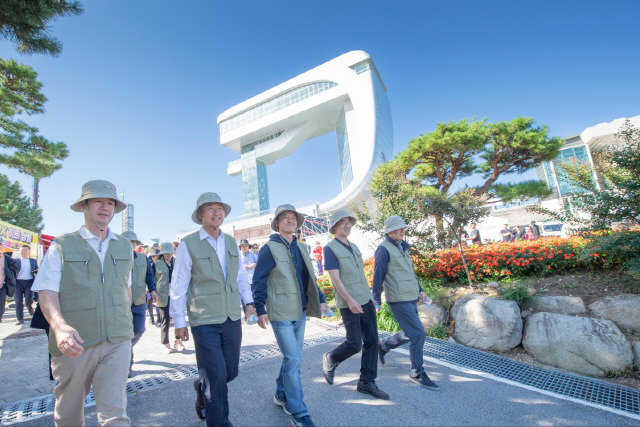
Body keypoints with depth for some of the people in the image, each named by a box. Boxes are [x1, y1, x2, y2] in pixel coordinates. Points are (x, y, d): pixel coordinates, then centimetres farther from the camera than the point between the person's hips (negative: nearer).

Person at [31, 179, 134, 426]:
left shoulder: (124, 247, 11)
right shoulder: (62, 246, 1)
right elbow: (47, 292, -8)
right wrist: (60, 327, -26)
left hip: (116, 342, 1)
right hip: (73, 344, -1)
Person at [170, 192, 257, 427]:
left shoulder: (231, 242, 9)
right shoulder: (188, 244, -6)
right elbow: (178, 286, -4)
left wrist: (248, 301, 5)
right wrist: (179, 321, -2)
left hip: (232, 319, 5)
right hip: (205, 322, -5)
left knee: (231, 371, 14)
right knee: (216, 376, -1)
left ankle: (202, 386, 45)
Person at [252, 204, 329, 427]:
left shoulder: (301, 248, 11)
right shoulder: (269, 248, -9)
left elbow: (310, 278, 17)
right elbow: (259, 281, -9)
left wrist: (320, 299, 11)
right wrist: (260, 310, -13)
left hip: (300, 312, 7)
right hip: (281, 314, -7)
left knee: (292, 358, 17)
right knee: (293, 360, -6)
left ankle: (281, 396, 38)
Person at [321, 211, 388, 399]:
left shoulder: (354, 247, 15)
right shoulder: (330, 248, -8)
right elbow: (335, 278, -16)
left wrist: (370, 297, 19)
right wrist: (349, 300, -24)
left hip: (366, 300, 7)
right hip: (349, 304, -7)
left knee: (371, 341, 6)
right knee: (354, 344, -4)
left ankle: (366, 382, 18)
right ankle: (330, 360, 25)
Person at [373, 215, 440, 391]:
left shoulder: (402, 247, 15)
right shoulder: (384, 249, -13)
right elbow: (378, 277, -13)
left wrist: (420, 290, 19)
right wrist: (376, 301, -11)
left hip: (411, 298, 9)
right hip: (399, 300, -9)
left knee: (410, 334, 16)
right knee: (418, 333, -6)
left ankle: (383, 345, 37)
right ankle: (417, 373, 11)